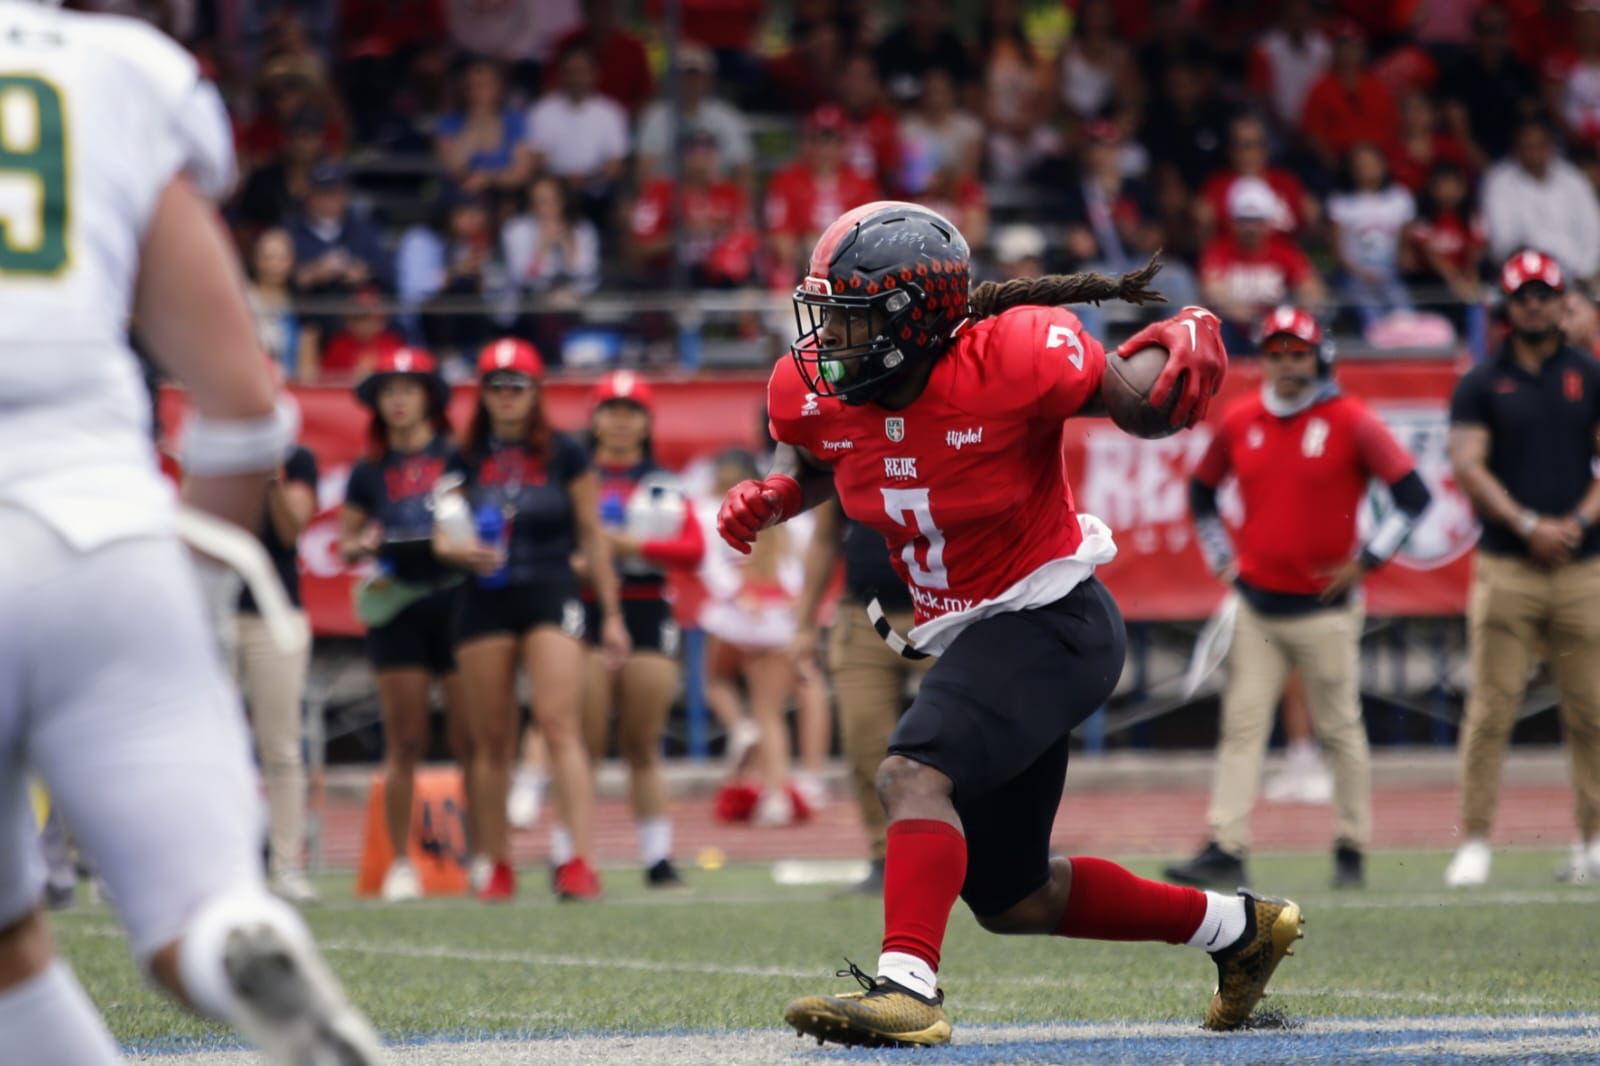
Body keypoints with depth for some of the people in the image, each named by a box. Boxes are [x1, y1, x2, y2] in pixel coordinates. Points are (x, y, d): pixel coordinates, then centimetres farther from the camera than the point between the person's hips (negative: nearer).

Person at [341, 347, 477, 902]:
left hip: (457, 600, -1)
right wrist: (360, 547, -5)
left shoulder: (459, 458, 6)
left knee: (472, 739, -5)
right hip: (396, 607, 1)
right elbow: (345, 541, 17)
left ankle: (481, 856, 2)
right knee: (404, 742, 0)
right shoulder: (370, 472, 12)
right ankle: (400, 862, 3)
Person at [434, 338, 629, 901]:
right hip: (484, 601, 2)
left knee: (560, 725, -16)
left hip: (550, 596, -2)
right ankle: (498, 867, 12)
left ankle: (581, 861, -22)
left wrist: (612, 614, 8)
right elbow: (443, 536, 9)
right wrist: (459, 549, -15)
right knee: (491, 740, 4)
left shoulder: (565, 455, 5)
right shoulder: (466, 459, 9)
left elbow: (593, 537, 8)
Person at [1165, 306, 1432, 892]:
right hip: (1256, 607, 4)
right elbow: (1201, 492, 22)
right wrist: (1221, 558, 12)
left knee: (1339, 730, 4)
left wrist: (1365, 560, -9)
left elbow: (1414, 495, -7)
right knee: (1241, 727, -3)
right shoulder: (1239, 421, 6)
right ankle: (1225, 849, -6)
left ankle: (1351, 850, 13)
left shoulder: (1350, 422, -7)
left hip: (1324, 607, -3)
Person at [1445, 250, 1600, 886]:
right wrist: (1528, 525, -14)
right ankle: (1474, 844, -4)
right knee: (1490, 709, -6)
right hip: (1506, 568, -2)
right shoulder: (1481, 385, 7)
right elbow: (1467, 466, -3)